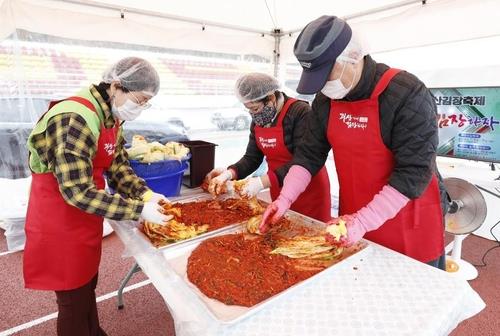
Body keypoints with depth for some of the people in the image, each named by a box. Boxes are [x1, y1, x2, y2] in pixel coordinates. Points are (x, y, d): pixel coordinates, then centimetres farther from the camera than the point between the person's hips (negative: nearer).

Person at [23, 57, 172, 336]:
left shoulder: (112, 116, 1)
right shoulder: (76, 120, -28)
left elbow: (118, 165, 4)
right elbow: (78, 192, -30)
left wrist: (145, 194, -11)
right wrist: (138, 210, -27)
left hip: (86, 215, 8)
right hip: (60, 221, -8)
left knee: (88, 284, 24)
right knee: (75, 300, 10)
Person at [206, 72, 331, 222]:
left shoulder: (300, 112, -18)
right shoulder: (258, 120, 4)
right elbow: (252, 158, 5)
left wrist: (263, 182, -28)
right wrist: (229, 173, -12)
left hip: (309, 192, -6)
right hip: (278, 192, 6)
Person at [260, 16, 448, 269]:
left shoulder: (408, 95, -21)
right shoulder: (325, 100, -3)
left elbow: (414, 172, -23)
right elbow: (309, 153, 0)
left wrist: (364, 221, -27)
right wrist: (285, 198, -11)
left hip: (410, 223, -4)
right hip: (354, 219, 5)